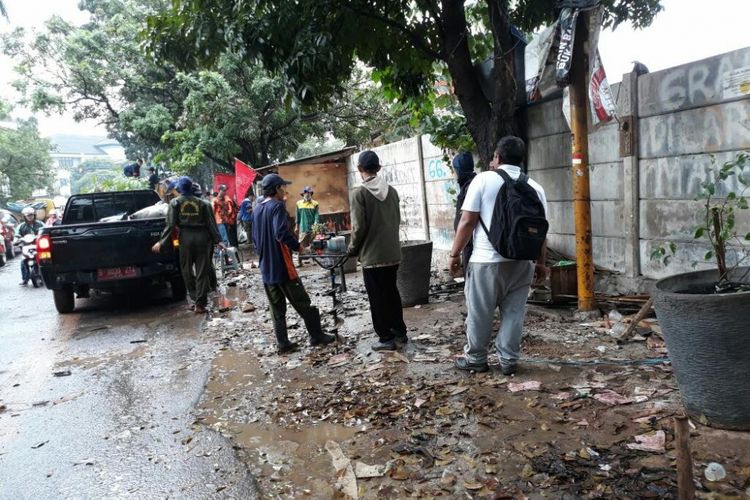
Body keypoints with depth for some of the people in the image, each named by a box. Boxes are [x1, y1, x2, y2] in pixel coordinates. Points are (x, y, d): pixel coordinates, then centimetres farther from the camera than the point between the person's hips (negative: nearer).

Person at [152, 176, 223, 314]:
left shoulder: (175, 203, 2)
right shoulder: (201, 203, 7)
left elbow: (171, 225, -4)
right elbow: (210, 223, 4)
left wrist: (161, 241, -1)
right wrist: (217, 240, 7)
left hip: (185, 238, -1)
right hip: (201, 237, 1)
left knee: (187, 270, 13)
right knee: (202, 271, 2)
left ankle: (195, 299, 15)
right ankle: (200, 304, 1)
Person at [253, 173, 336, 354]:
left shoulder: (257, 209, 12)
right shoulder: (277, 206, -12)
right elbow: (281, 233, -25)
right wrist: (297, 246, -12)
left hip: (266, 269, 8)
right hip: (282, 267, -7)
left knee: (277, 309, 11)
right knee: (303, 303, 4)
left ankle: (283, 343, 14)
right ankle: (317, 336, 13)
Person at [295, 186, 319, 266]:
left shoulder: (315, 204, 3)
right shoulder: (299, 203, 8)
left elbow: (317, 216, -2)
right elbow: (298, 216, 14)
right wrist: (297, 227, 14)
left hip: (312, 228, 0)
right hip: (303, 228, 0)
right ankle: (299, 261, -3)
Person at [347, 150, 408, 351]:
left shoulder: (360, 193, -13)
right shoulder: (392, 190, 5)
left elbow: (359, 227, -15)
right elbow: (397, 220, 11)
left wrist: (352, 249, 0)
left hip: (372, 255, -6)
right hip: (393, 253, 6)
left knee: (377, 298, 5)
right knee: (392, 292, 19)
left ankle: (386, 338, 11)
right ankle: (400, 331, 27)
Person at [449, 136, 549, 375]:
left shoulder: (484, 179, -5)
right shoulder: (534, 187, 7)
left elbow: (467, 221, -9)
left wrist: (454, 254, -1)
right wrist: (541, 262, 20)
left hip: (486, 260, -4)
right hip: (522, 261, 4)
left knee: (479, 313, 9)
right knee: (513, 312, 12)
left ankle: (475, 359, 21)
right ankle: (508, 360, 18)